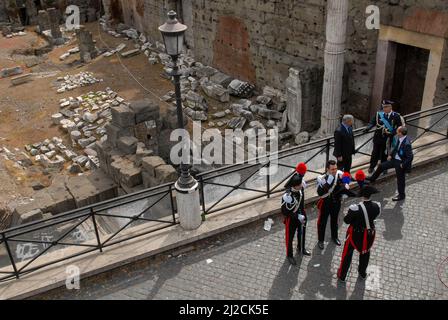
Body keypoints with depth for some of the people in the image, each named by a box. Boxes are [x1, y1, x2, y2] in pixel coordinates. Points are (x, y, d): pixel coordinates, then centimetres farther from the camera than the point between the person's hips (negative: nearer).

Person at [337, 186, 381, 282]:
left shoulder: (355, 209, -34)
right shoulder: (376, 206, -21)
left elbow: (347, 220, -20)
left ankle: (342, 275, 34)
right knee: (365, 252, 29)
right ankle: (363, 273, 49)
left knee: (347, 253, 18)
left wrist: (351, 213, -3)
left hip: (356, 233, -3)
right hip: (369, 233, 4)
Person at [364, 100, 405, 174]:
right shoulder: (379, 114, -5)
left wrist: (393, 133, -18)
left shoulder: (396, 116, -9)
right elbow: (372, 123, -1)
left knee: (384, 154, 10)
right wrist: (368, 128, -20)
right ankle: (372, 167, 31)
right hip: (378, 137, 1)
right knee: (375, 153, 12)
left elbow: (400, 127, -4)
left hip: (388, 139, -1)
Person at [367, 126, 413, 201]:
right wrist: (391, 155, 6)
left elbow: (410, 157, -28)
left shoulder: (407, 144, -33)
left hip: (400, 163, -8)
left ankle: (401, 195, 33)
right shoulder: (397, 138, -8)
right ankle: (372, 178, 43)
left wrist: (403, 165, -21)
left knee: (400, 179, 11)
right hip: (394, 159, 8)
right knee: (381, 166, 18)